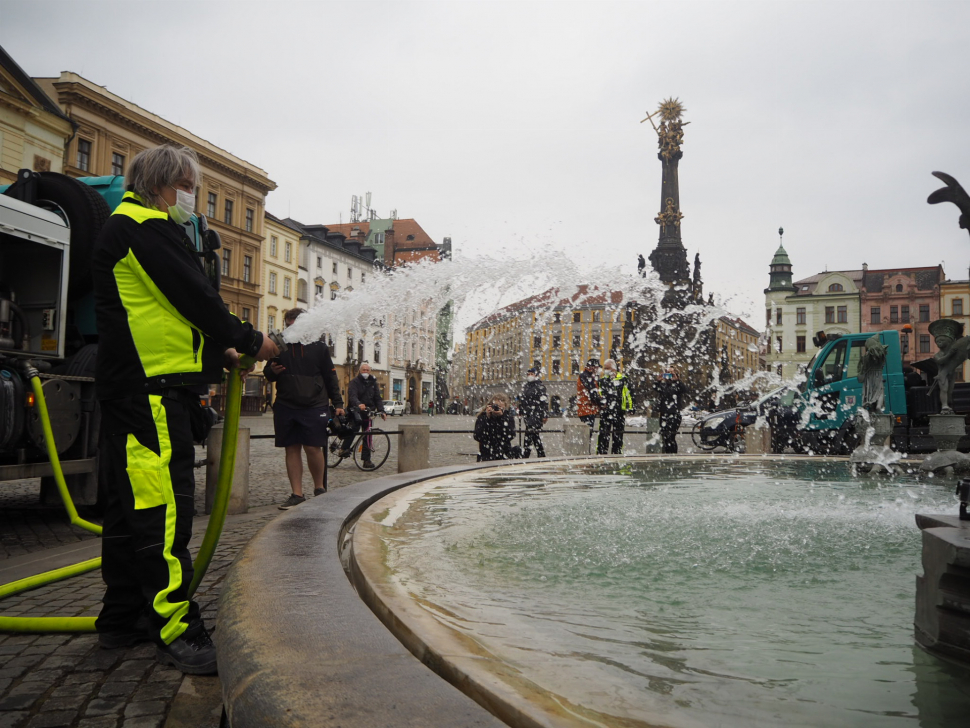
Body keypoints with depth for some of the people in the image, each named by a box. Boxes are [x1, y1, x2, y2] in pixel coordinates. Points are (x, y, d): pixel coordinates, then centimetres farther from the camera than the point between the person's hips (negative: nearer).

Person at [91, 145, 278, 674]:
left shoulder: (130, 229, 26)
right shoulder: (143, 227, -8)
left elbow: (163, 312, 25)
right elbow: (193, 297, -14)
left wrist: (220, 353, 14)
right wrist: (251, 341, -3)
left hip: (132, 390, 11)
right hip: (151, 391, -11)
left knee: (131, 506, 14)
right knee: (163, 507, -13)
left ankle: (122, 619, 24)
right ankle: (177, 630, -10)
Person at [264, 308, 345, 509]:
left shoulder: (319, 347, 5)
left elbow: (330, 377, 8)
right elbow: (268, 374, 18)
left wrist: (338, 403, 4)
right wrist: (272, 371, -6)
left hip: (314, 407, -3)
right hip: (285, 407, 3)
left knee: (313, 448, -8)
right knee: (292, 449, 3)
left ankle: (319, 488, 14)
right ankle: (297, 494, 10)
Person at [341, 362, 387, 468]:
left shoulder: (373, 383, 13)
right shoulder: (355, 382, -3)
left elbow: (378, 398, 9)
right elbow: (352, 396, -20)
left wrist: (381, 411, -7)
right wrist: (359, 404, -41)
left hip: (368, 412, 5)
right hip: (356, 410, -5)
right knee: (355, 426, -31)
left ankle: (365, 459, 7)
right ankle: (344, 449, -21)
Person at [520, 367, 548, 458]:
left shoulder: (540, 386, -6)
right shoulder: (525, 386, 17)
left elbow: (545, 401, -10)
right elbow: (522, 400, 25)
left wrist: (545, 415, -14)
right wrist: (520, 411, 23)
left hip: (536, 414, -7)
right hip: (527, 414, 7)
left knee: (529, 434, -12)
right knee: (534, 435, 8)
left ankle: (525, 455, -11)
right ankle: (541, 454, 15)